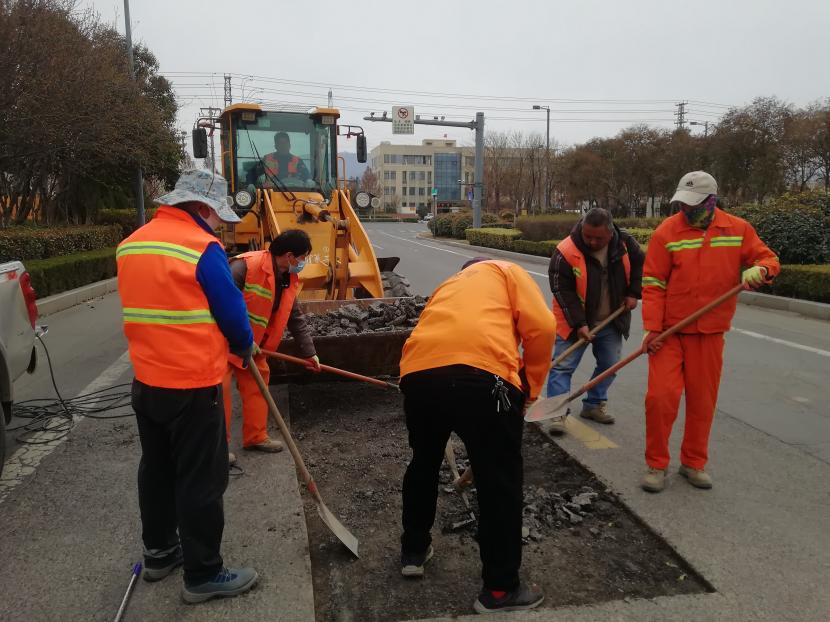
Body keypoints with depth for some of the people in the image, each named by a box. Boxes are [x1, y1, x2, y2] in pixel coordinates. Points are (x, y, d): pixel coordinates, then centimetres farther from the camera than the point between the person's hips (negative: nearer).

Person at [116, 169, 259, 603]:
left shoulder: (131, 245, 8)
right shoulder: (202, 248, -16)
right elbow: (231, 312, -11)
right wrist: (244, 347, 8)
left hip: (146, 381, 8)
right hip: (192, 385, -8)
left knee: (156, 470, 21)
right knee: (200, 481, 4)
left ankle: (158, 553, 37)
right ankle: (203, 575, 16)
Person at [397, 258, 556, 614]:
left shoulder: (447, 286, 38)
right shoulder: (506, 271, 24)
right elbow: (541, 327, 5)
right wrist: (531, 384, 17)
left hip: (417, 376, 5)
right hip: (481, 377, -5)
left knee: (423, 464, 28)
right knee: (500, 484, 11)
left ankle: (413, 551, 46)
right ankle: (500, 590, 25)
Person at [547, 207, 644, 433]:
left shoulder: (625, 243, -9)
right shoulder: (565, 252, -22)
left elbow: (640, 265, 10)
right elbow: (563, 292, -19)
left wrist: (633, 293, -1)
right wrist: (578, 323, -23)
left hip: (611, 322, 5)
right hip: (574, 322, -4)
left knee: (609, 365, 14)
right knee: (563, 366, -7)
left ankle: (594, 404, 31)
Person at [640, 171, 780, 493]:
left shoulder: (738, 229, 2)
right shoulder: (666, 232, -7)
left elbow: (768, 259, 10)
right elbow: (653, 284, -8)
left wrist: (759, 269, -15)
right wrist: (651, 328, -14)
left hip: (709, 333, 3)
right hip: (668, 331, -2)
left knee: (703, 400, 10)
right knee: (661, 396, -7)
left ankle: (694, 463, 28)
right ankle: (657, 465, 11)